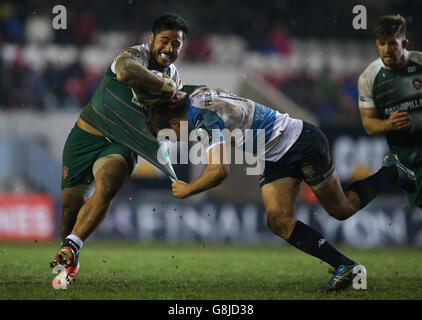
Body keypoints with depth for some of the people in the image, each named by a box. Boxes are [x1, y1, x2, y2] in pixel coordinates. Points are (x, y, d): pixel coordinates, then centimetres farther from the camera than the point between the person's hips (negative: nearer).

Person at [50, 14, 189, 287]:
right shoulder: (136, 55, -15)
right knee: (70, 204, 2)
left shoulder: (174, 77, 9)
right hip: (87, 136, -3)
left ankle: (70, 248, -34)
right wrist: (165, 86, -30)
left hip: (122, 146, 3)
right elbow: (127, 72, -42)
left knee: (107, 188, -29)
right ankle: (71, 264, 27)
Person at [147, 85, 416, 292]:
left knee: (342, 209, 5)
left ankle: (392, 173, 27)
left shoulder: (206, 119, -28)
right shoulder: (195, 95, 0)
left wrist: (186, 190, -19)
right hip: (276, 158, 9)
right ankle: (345, 267, -8)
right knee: (279, 222, -9)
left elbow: (220, 171, -33)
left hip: (301, 141, -9)